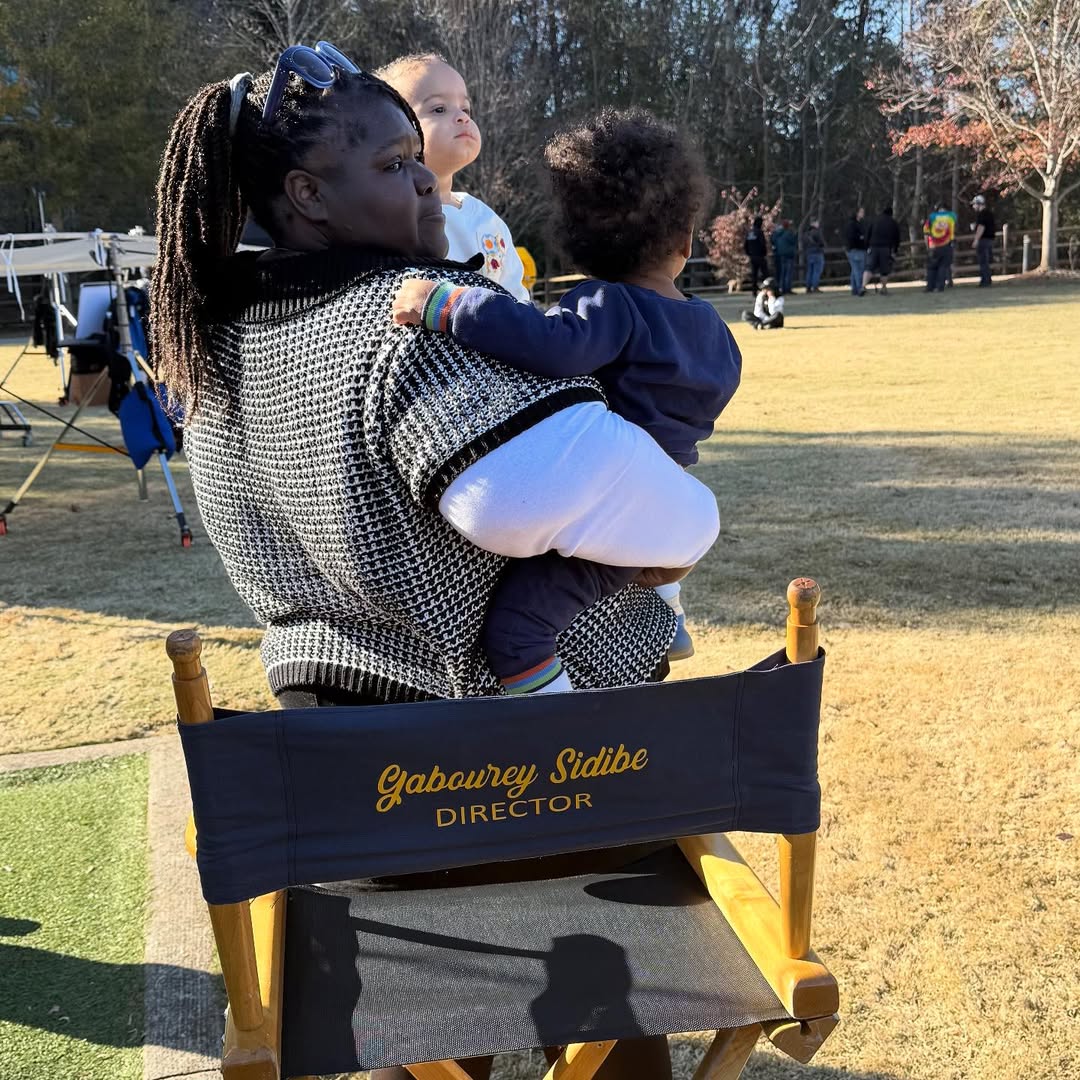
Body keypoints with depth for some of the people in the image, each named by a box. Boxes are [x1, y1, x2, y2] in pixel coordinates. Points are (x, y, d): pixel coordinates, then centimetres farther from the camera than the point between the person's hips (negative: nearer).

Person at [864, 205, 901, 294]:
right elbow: (897, 238, 12)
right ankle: (883, 288, 13)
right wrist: (895, 251, 17)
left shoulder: (874, 221, 12)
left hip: (873, 247, 1)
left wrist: (867, 247, 11)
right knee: (885, 270, 8)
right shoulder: (893, 223, 11)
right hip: (887, 249, -1)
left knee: (869, 268, -4)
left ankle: (864, 286, -21)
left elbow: (868, 235, 8)